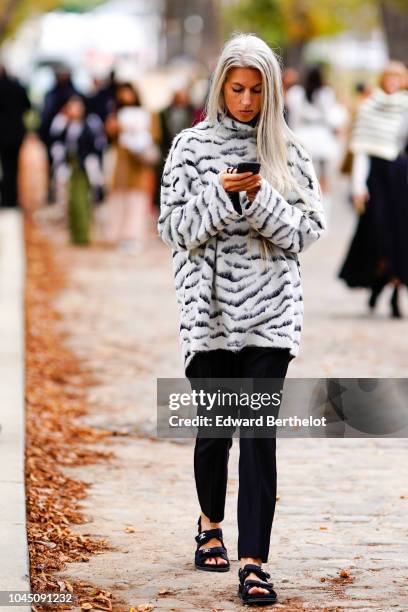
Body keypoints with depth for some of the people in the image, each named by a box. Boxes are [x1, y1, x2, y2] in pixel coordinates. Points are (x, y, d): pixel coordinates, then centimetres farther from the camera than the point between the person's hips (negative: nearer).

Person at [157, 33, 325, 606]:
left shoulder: (287, 152, 5)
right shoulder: (192, 146, 3)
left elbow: (307, 230, 1)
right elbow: (173, 227, 0)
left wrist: (262, 199, -15)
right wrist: (221, 196, -15)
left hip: (271, 311, 0)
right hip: (209, 310, 0)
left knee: (259, 433, -7)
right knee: (215, 429, 9)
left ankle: (254, 564, -9)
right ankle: (211, 523, 37)